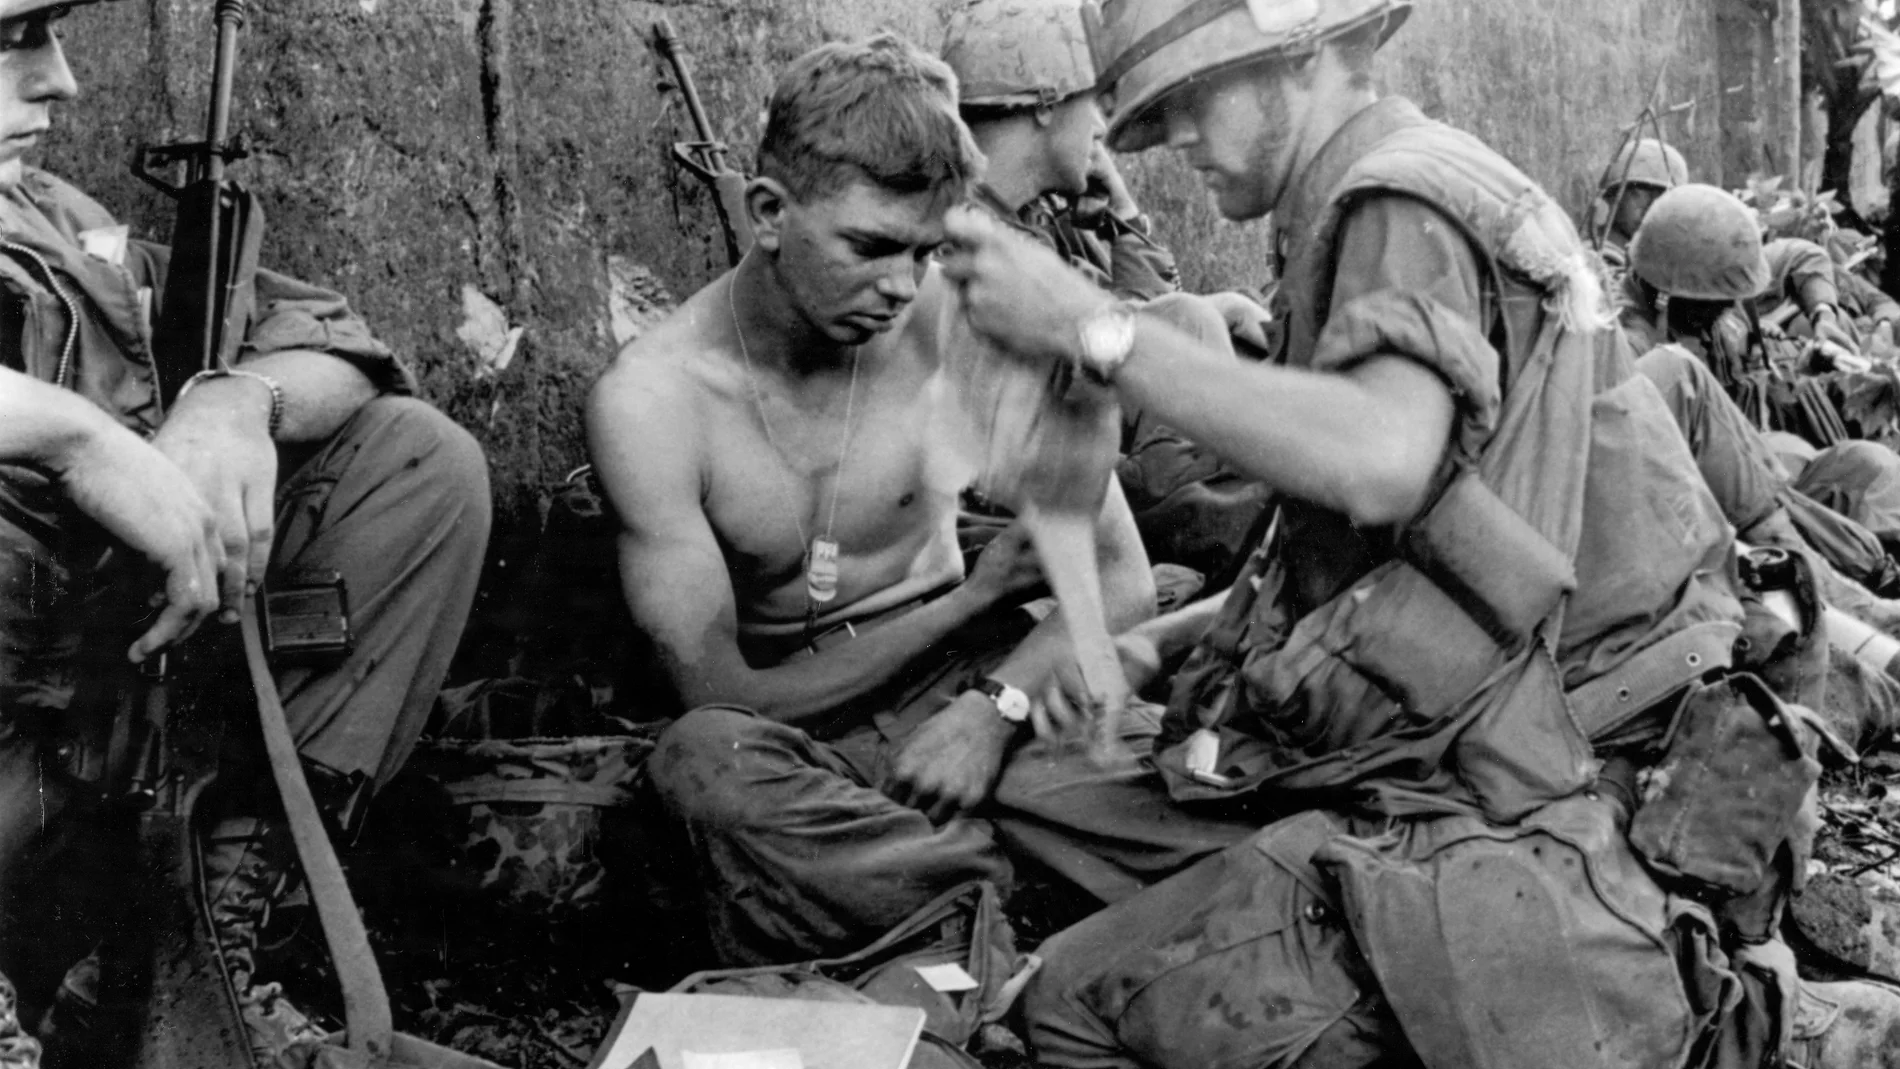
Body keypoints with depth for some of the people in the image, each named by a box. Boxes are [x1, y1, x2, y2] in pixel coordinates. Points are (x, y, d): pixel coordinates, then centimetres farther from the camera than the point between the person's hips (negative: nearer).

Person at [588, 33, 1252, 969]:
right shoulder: (649, 399, -16)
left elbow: (1120, 579, -6)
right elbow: (725, 697, -16)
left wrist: (993, 706, -25)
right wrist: (978, 596, -12)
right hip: (783, 722, 0)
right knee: (705, 763, -39)